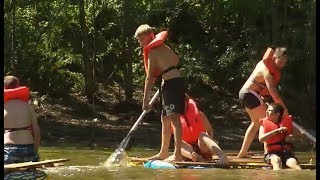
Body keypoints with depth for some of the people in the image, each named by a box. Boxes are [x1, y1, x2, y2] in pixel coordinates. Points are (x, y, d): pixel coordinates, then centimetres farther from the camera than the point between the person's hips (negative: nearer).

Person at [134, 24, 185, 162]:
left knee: (174, 117, -16)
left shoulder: (152, 52, -10)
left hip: (172, 83, -10)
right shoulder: (163, 47, 15)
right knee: (165, 119, 15)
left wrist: (145, 100, -12)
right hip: (173, 82, 10)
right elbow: (176, 59, 32)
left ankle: (177, 154, -23)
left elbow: (149, 78, -12)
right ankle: (163, 153, 22)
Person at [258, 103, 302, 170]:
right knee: (276, 159, -37)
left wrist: (291, 136, -6)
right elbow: (261, 139, -11)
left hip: (286, 152, 2)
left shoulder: (286, 124, 14)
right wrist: (277, 131, -15)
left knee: (293, 162, -32)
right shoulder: (264, 125, 9)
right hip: (271, 154, -2)